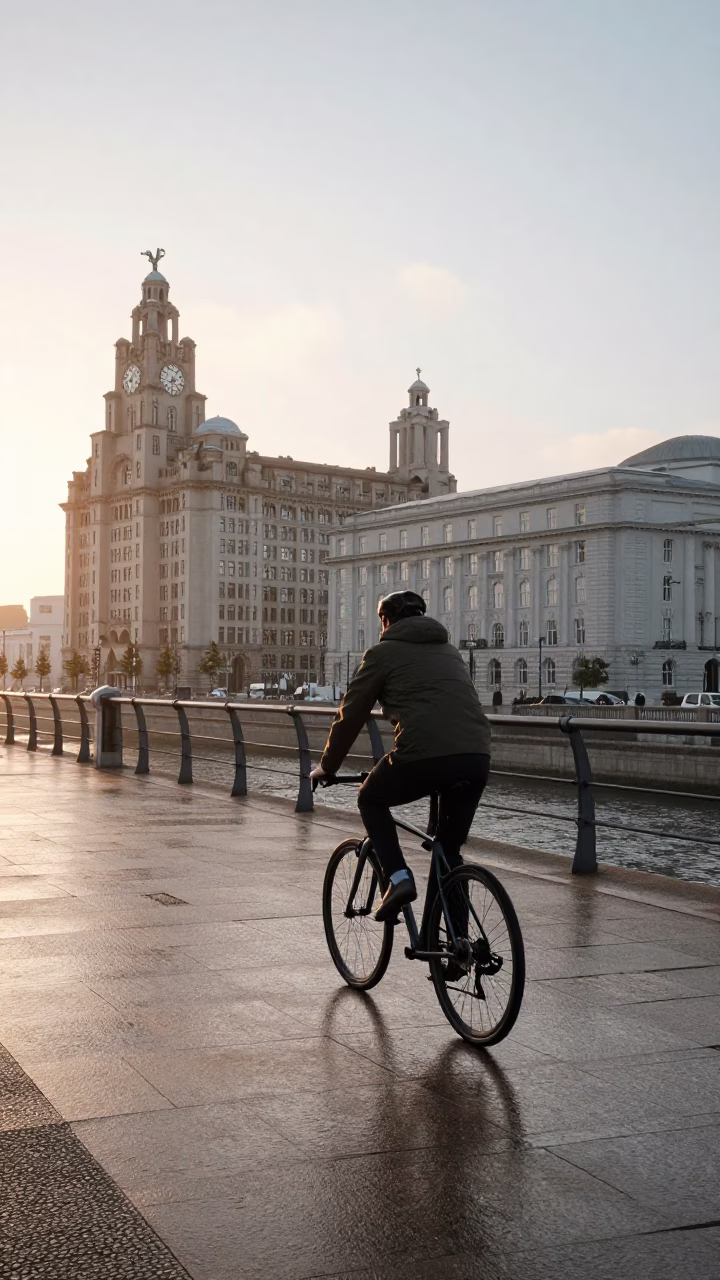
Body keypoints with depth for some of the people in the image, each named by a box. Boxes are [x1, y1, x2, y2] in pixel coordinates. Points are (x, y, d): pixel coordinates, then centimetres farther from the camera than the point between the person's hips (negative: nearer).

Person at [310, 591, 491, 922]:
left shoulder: (384, 652, 13)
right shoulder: (449, 651, 29)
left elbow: (350, 716, 15)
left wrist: (326, 767, 28)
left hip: (424, 756, -5)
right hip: (477, 758, 5)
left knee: (371, 800, 24)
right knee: (451, 851, 21)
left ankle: (398, 877, 7)